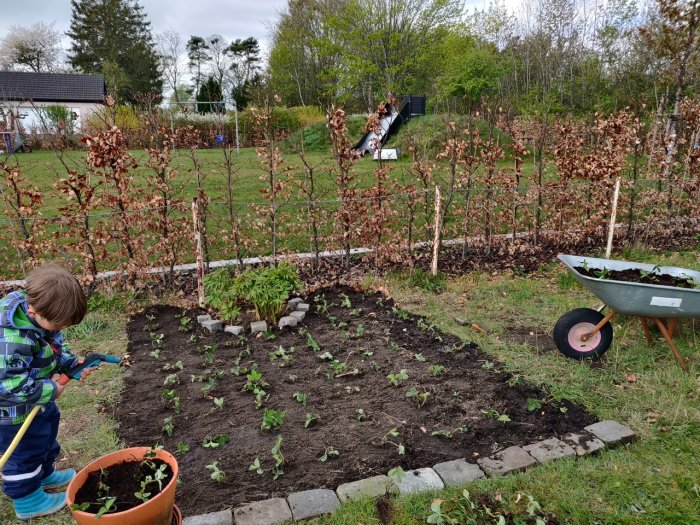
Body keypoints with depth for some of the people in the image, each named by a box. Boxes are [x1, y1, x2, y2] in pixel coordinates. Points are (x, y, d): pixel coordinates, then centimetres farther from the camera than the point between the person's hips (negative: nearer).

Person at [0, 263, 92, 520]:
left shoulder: (39, 312, -11)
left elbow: (54, 348, 6)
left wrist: (72, 363, -9)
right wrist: (49, 390, -29)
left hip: (37, 399, 9)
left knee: (46, 435, 28)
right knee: (25, 451, 11)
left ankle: (44, 474, 52)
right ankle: (27, 501, 33)